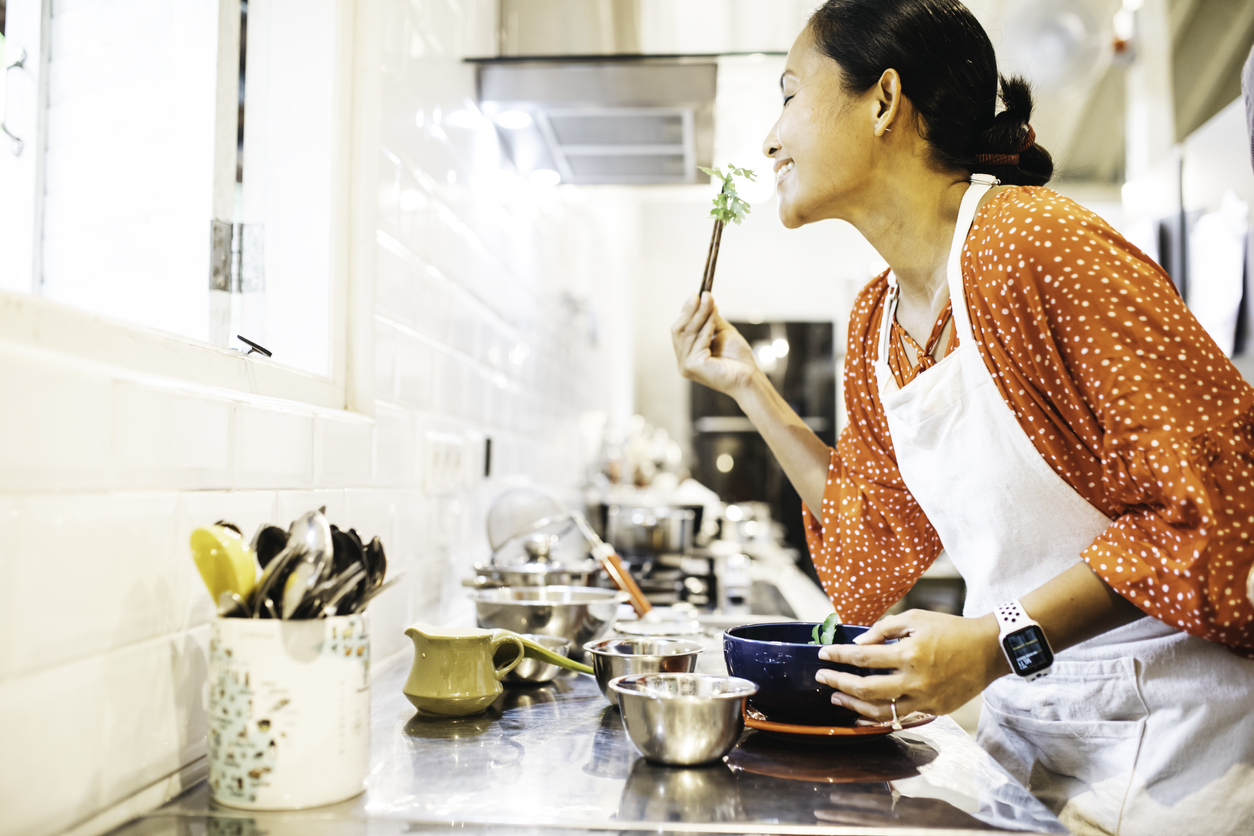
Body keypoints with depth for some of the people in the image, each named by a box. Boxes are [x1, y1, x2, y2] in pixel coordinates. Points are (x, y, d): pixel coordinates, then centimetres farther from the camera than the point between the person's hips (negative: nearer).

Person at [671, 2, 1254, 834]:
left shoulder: (1034, 242, -21)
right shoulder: (875, 322, 3)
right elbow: (874, 561, 7)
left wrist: (996, 642, -27)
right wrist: (749, 386, 5)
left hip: (1169, 727, -6)